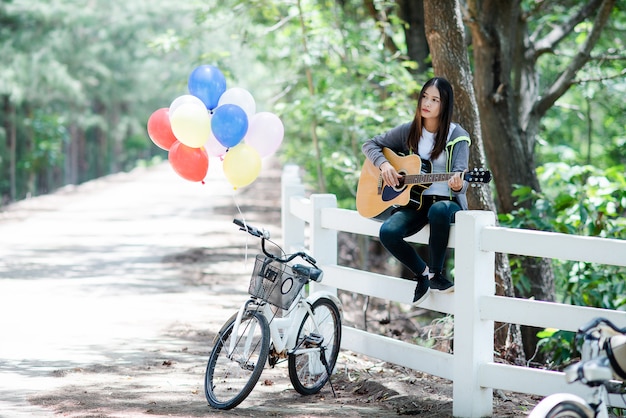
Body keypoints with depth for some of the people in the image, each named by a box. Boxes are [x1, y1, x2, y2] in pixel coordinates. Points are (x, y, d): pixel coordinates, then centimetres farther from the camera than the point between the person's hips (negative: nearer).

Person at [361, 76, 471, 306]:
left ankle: (436, 273, -19)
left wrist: (458, 184, -38)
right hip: (415, 201, 3)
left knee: (439, 211, -41)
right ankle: (422, 273, -1)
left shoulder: (457, 136, -4)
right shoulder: (408, 131, 6)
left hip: (447, 201, -3)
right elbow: (370, 144, 13)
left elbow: (460, 178, -13)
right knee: (388, 232, -28)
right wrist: (383, 164, -7)